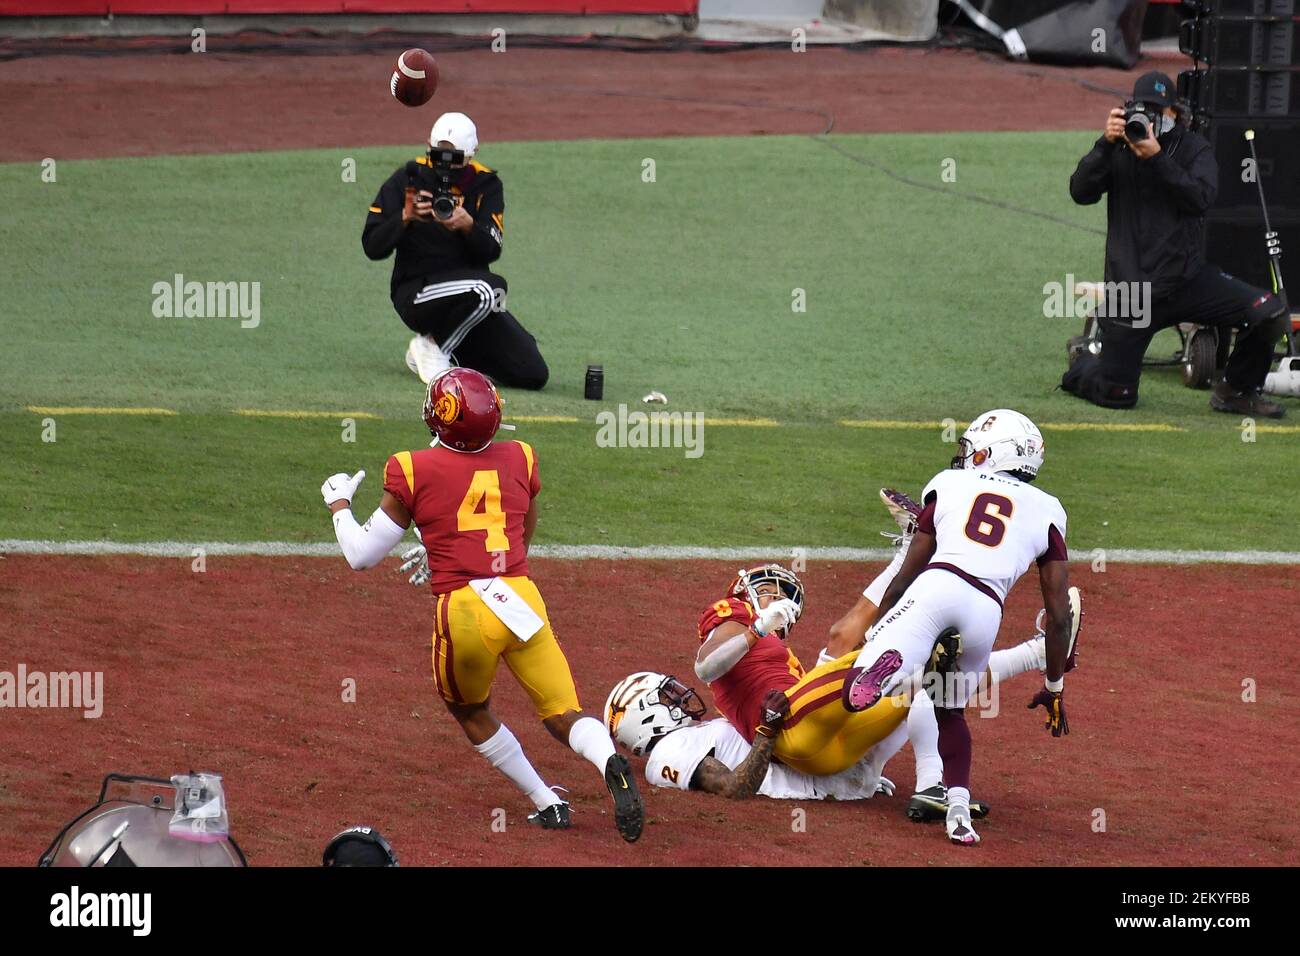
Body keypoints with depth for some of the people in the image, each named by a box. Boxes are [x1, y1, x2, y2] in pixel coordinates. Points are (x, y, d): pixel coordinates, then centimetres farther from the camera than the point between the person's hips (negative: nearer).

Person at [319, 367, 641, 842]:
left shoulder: (413, 470, -1)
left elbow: (361, 555, 4)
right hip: (523, 601, 3)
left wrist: (338, 504, 23)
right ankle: (611, 764, -28)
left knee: (469, 711, 24)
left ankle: (546, 803, 18)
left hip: (463, 609, -3)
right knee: (564, 714, 4)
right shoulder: (519, 459, 11)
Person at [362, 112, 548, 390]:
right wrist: (405, 217, -26)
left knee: (532, 375, -7)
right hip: (416, 292, -4)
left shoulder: (485, 185, 2)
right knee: (487, 288, -37)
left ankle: (453, 352, 14)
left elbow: (491, 251, -10)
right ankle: (430, 347, -12)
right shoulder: (408, 179, -4)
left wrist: (469, 226, -31)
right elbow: (372, 247, -9)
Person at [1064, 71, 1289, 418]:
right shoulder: (1119, 149, 3)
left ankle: (1235, 391, 4)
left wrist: (1157, 158, -26)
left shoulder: (1194, 148, 2)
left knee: (1269, 312, -19)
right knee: (1115, 396, 0)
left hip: (1187, 279, 1)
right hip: (1130, 292, -1)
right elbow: (1081, 192, -10)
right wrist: (1106, 143, -22)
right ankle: (1081, 365, 37)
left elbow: (1201, 198, -16)